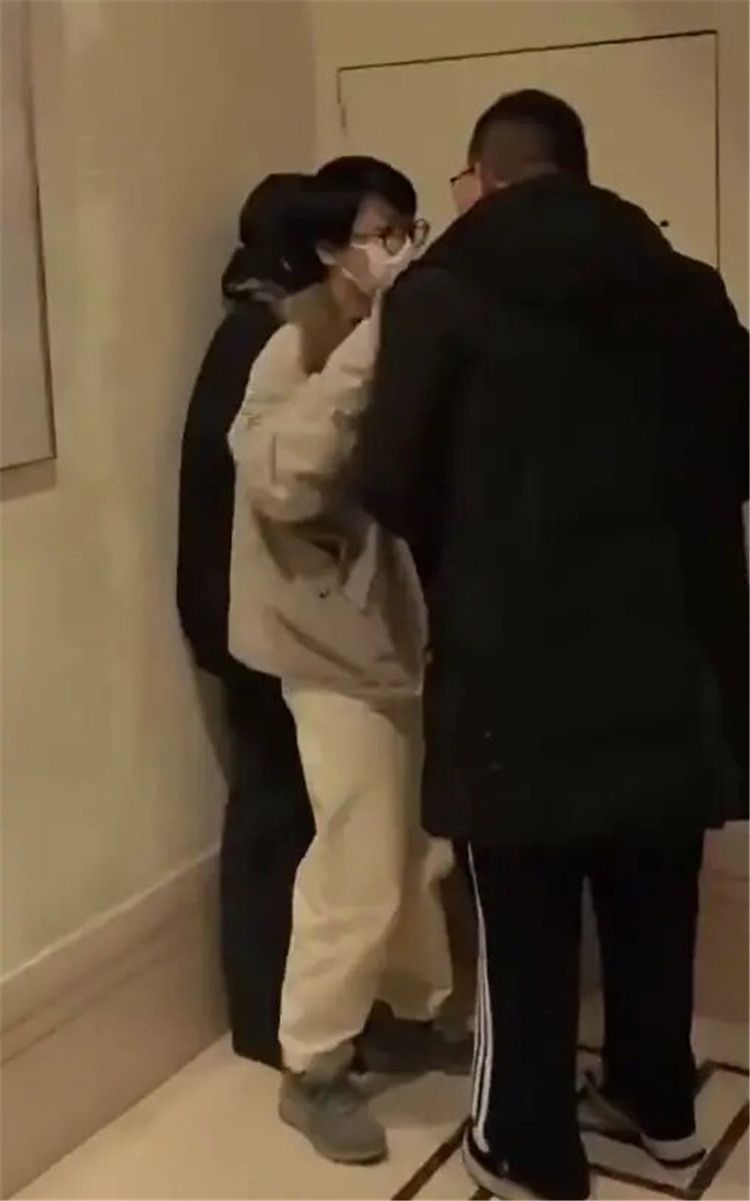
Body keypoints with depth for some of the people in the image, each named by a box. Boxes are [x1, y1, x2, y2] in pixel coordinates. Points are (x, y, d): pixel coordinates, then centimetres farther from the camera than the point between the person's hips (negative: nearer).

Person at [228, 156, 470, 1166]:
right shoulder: (296, 353, -13)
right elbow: (283, 480, -31)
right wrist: (368, 344, -30)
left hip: (416, 633, 7)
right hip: (338, 645, -7)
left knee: (431, 850, 16)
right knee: (361, 872, -2)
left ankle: (410, 1017, 38)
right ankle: (313, 1070, 17)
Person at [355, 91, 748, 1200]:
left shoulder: (440, 293, -7)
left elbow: (386, 486, -6)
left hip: (516, 655, -4)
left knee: (526, 919, 10)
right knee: (655, 899, 19)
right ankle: (657, 1101, 37)